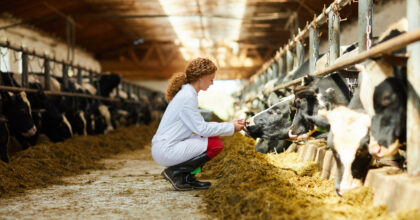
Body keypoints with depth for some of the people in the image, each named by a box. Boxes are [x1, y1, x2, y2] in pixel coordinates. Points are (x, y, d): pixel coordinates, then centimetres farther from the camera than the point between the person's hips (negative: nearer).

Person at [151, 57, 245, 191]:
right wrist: (230, 128, -8)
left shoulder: (188, 93, 14)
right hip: (165, 151, -10)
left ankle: (187, 177, 8)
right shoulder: (187, 97, -17)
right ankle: (175, 172, -7)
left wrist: (230, 125, 10)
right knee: (216, 144, -14)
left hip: (166, 148, 10)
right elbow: (201, 128, -17)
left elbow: (200, 125, 17)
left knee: (214, 138, 10)